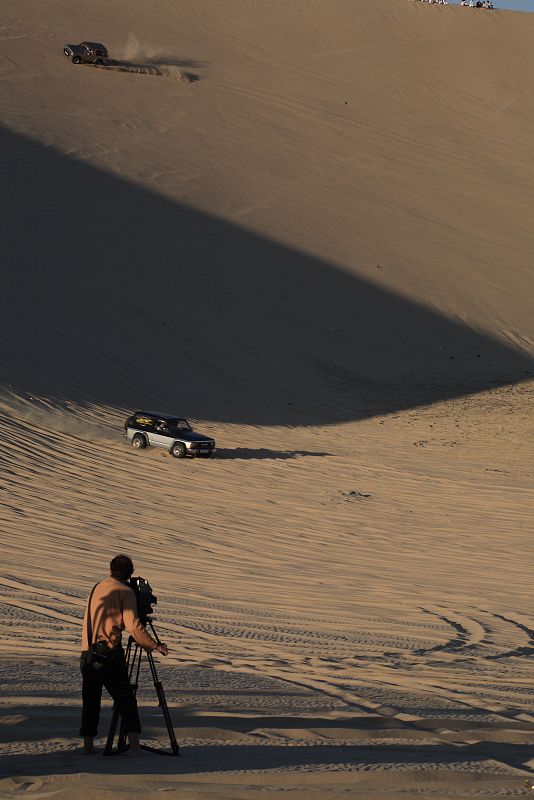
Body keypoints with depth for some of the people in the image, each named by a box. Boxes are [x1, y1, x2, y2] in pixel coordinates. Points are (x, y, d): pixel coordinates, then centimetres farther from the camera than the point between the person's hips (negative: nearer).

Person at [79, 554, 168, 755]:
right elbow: (133, 625, -14)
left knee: (90, 699, 13)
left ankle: (88, 744, 11)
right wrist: (155, 645, -10)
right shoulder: (125, 592, -4)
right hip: (110, 652, -6)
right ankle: (134, 744, -14)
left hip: (87, 653, 6)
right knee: (125, 698, -4)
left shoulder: (97, 588, 17)